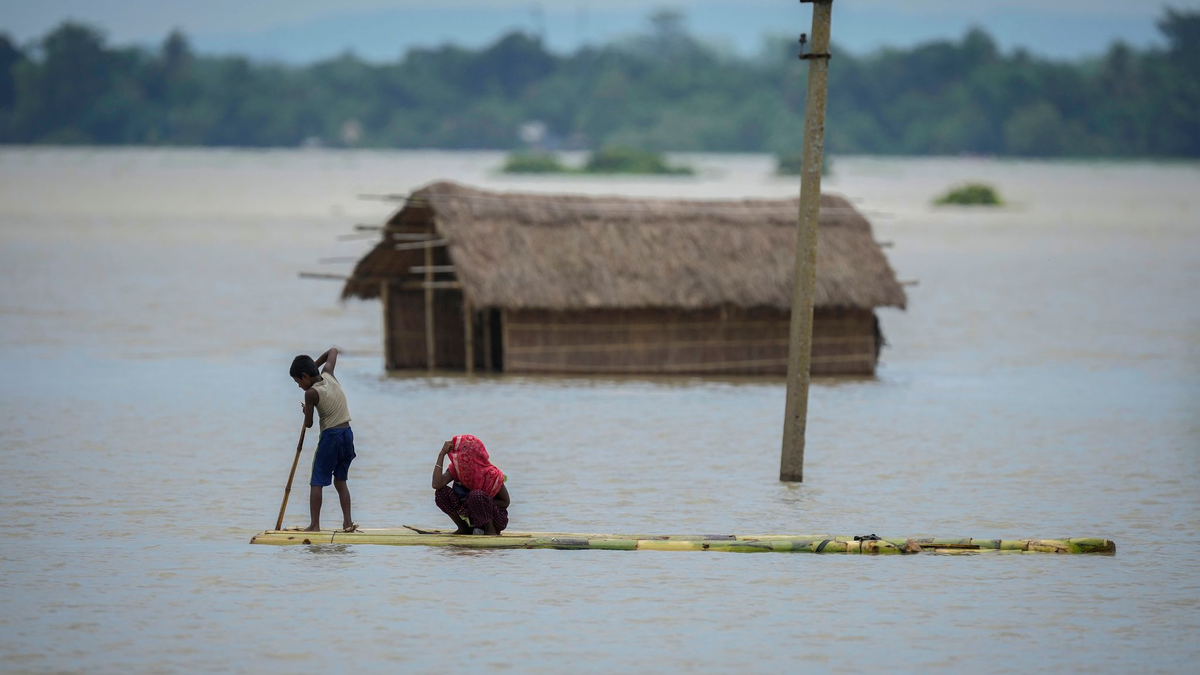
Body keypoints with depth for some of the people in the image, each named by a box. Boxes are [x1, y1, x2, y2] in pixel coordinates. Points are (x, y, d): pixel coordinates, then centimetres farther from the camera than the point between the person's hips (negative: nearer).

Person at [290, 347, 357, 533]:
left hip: (330, 436, -7)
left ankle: (314, 524, -7)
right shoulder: (328, 375, 4)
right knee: (340, 481, 14)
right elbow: (333, 351, 23)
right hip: (347, 434, 7)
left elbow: (308, 424, -6)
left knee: (317, 483, -1)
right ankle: (347, 522, 8)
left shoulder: (311, 393, -14)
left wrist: (306, 412, 14)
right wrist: (314, 365, 23)